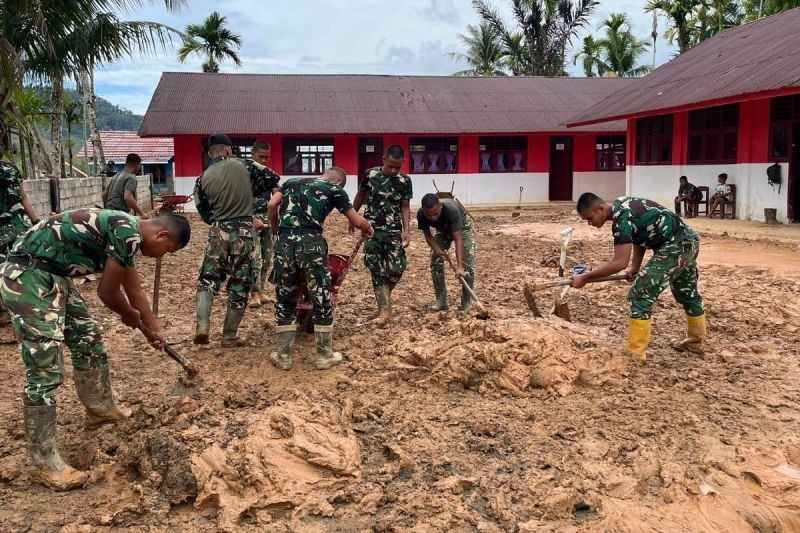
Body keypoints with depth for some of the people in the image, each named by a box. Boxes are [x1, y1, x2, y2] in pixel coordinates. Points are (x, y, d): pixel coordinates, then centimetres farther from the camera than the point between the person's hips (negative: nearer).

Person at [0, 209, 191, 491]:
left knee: (87, 338, 21)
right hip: (26, 276, -11)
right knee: (45, 369, -8)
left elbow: (134, 291, 26)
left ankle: (101, 409, 42)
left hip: (50, 274, 11)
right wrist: (130, 316, 10)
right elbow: (107, 292, -11)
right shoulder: (128, 233, -18)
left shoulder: (126, 232, 13)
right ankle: (44, 463, 1)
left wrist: (155, 329, 37)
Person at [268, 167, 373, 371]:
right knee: (321, 299, 10)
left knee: (284, 299, 14)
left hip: (284, 241, 3)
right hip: (311, 242, -3)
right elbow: (358, 222, 15)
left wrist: (275, 228, 25)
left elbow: (272, 205, 9)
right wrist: (369, 230, 37)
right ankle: (324, 356, 18)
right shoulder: (334, 189, 15)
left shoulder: (292, 182, 25)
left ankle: (283, 356, 19)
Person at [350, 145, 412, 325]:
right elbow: (360, 197, 10)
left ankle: (383, 295, 21)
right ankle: (385, 308, 3)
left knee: (396, 269, -7)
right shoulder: (370, 175, -5)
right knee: (377, 270, -2)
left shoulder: (405, 181, -3)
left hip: (394, 231, 1)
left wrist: (406, 230, -9)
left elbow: (405, 207, 2)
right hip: (372, 230, 0)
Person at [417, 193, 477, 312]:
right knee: (435, 261, -8)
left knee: (467, 262, -16)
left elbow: (458, 239, -46)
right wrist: (437, 249, -33)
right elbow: (428, 235, -14)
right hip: (443, 229, 4)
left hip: (462, 225, -4)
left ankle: (466, 302, -6)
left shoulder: (452, 210, -44)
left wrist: (459, 266, -53)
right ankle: (441, 301, 1)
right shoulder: (421, 215, -31)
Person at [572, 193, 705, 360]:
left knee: (640, 295, -10)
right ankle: (695, 341, 46)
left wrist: (585, 277, -23)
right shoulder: (621, 206, 6)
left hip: (674, 248, -11)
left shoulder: (622, 217, -23)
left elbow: (620, 262, -28)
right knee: (688, 293, 26)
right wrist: (635, 268, 2)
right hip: (689, 241, 11)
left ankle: (634, 355, -6)